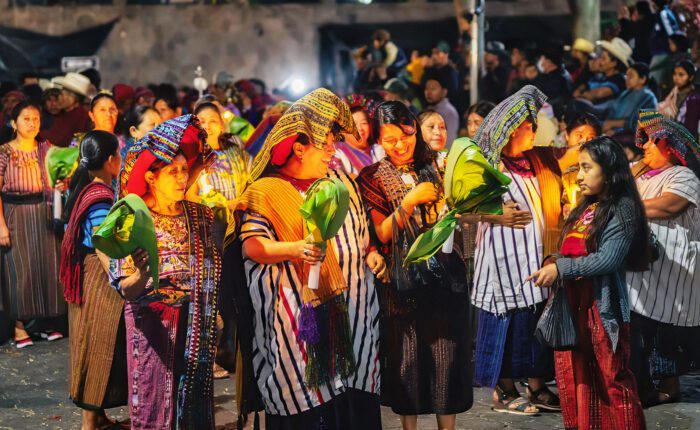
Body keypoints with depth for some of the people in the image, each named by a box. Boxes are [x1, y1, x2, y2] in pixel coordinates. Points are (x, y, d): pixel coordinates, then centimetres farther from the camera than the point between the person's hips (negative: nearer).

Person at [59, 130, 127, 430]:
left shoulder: (86, 190, 8)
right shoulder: (100, 197, -20)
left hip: (90, 278, 9)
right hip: (100, 281, -9)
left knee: (96, 347, 16)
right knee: (98, 346, 0)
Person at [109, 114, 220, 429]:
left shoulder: (197, 212, 2)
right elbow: (125, 290, -13)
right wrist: (140, 276, -35)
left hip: (195, 320, 4)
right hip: (153, 320, -4)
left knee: (194, 395, 10)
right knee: (157, 402, 3)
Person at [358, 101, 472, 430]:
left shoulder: (435, 166, 5)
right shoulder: (372, 178, -1)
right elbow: (382, 234, -8)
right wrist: (410, 201, -19)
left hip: (445, 275, 2)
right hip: (401, 278, -2)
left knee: (447, 352, 3)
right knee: (406, 354, 5)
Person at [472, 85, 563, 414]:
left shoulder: (540, 160, 11)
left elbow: (554, 202, 21)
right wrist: (494, 215, -17)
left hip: (539, 253, 6)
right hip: (506, 254, -6)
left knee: (539, 318, 8)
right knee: (508, 319, -1)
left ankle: (537, 387, 19)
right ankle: (503, 392, 9)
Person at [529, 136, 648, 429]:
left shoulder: (623, 208, -9)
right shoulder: (585, 208, 14)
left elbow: (609, 259, -19)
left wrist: (560, 269, -18)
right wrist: (552, 263, -1)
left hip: (602, 304, -8)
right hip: (572, 301, 8)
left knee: (614, 378, -1)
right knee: (577, 377, 13)